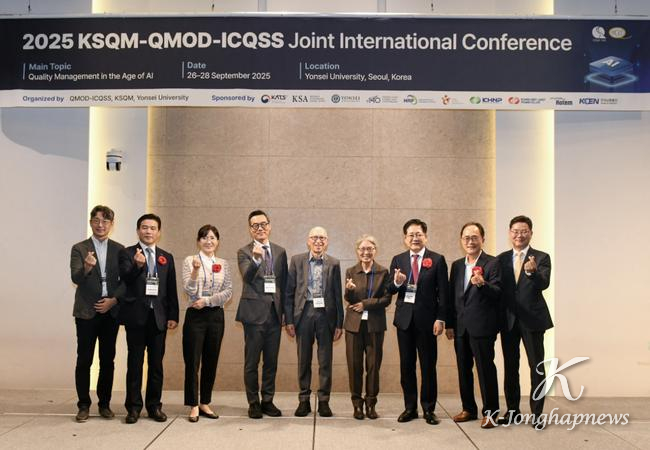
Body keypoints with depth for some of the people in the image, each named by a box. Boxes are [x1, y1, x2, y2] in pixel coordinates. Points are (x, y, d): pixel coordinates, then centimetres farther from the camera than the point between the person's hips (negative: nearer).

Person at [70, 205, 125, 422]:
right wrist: (86, 268, -32)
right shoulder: (79, 249, 1)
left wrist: (114, 300, -9)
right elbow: (76, 278, -11)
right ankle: (84, 405, 11)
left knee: (108, 360, 6)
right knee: (84, 360, 1)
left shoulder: (119, 249, 7)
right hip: (86, 312, -2)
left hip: (111, 311, 2)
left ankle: (104, 404, 17)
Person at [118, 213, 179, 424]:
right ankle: (134, 406, 13)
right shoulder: (127, 253, 2)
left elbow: (171, 289, 10)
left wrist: (173, 316, 3)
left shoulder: (166, 257, 12)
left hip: (159, 316, 3)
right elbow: (125, 278, -15)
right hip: (136, 315, -3)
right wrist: (137, 265, -34)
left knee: (156, 363, 8)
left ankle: (154, 405, 17)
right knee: (135, 363, 4)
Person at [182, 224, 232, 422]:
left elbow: (228, 291, 3)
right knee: (192, 361, 0)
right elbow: (189, 290, -9)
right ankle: (193, 406, 10)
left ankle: (205, 403, 20)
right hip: (195, 315, -3)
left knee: (211, 361, 8)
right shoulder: (190, 261, 0)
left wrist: (208, 300, -10)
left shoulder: (223, 264, 8)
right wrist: (196, 271, -24)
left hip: (216, 315, 3)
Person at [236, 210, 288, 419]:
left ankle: (268, 401, 21)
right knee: (252, 361, 4)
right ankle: (253, 403, 15)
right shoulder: (244, 252, -2)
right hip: (255, 312, -4)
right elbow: (246, 277, -19)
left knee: (271, 361, 10)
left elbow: (284, 283, 13)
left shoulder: (280, 252, 11)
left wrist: (284, 311, 10)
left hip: (275, 312, 4)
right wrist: (256, 259, -38)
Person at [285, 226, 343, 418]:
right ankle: (304, 400, 20)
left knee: (325, 361, 5)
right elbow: (289, 292, 3)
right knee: (304, 360, 9)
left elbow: (338, 295, 4)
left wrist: (339, 323, 1)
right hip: (304, 313, 0)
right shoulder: (297, 260, 4)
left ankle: (324, 401, 17)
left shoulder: (334, 263, 4)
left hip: (325, 314, 0)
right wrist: (289, 320, -2)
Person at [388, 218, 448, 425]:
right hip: (404, 318, 3)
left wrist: (440, 319, -9)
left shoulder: (437, 260, -1)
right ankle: (410, 407, 19)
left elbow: (443, 292, -3)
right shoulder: (398, 260, 7)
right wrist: (397, 283, -17)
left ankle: (429, 409, 16)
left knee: (428, 365, 4)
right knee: (406, 365, 8)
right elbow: (390, 290, 5)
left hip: (427, 319, -2)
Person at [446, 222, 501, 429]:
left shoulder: (492, 263, -6)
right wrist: (449, 324, 10)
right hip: (461, 327, 6)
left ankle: (490, 412, 11)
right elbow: (451, 296, 13)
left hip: (482, 326, -6)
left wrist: (482, 284, -34)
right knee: (463, 369, 12)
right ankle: (469, 409, 25)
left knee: (486, 369, 0)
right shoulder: (456, 265, 12)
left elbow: (497, 293, -15)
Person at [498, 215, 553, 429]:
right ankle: (512, 409, 24)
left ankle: (536, 413, 10)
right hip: (508, 319, 3)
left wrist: (532, 272, -38)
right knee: (510, 365, 11)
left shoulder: (541, 258, -3)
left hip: (532, 319, -3)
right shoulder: (501, 259, 6)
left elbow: (544, 284, -19)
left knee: (537, 366, 1)